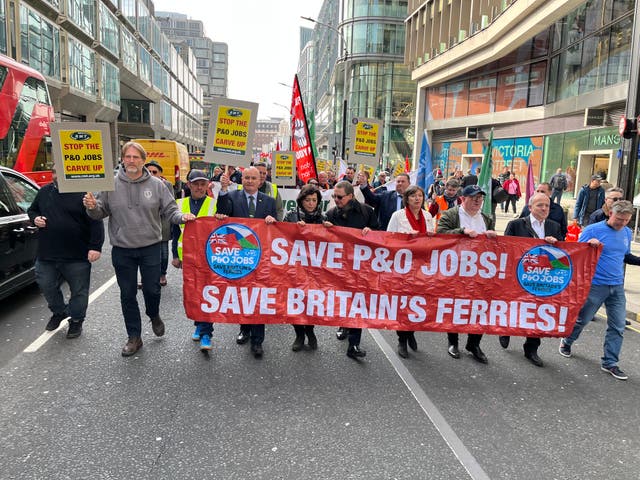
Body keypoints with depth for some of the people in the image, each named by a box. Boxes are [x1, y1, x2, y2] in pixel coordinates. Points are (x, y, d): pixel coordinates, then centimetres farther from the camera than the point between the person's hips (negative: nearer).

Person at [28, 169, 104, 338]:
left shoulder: (83, 194, -9)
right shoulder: (44, 192, 8)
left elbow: (96, 223, -12)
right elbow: (32, 210, 24)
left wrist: (95, 247, -18)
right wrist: (35, 218, 0)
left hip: (77, 256, -5)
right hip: (46, 255, 5)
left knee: (79, 291, 7)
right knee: (46, 286, 15)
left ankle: (76, 321, 26)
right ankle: (59, 312, 40)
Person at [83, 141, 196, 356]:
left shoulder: (156, 185, -2)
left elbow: (170, 210, 0)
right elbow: (101, 212, 5)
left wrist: (182, 217, -20)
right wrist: (92, 207, -17)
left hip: (150, 247, -1)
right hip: (122, 250, 1)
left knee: (152, 289, 6)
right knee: (127, 294, 9)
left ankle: (154, 316, 40)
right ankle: (134, 337, 24)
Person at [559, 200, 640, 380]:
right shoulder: (593, 230, -11)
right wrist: (588, 245, -28)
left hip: (618, 286, 5)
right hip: (595, 285, -5)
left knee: (618, 326, 5)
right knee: (582, 318, 10)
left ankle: (610, 363, 17)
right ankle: (567, 342, 37)